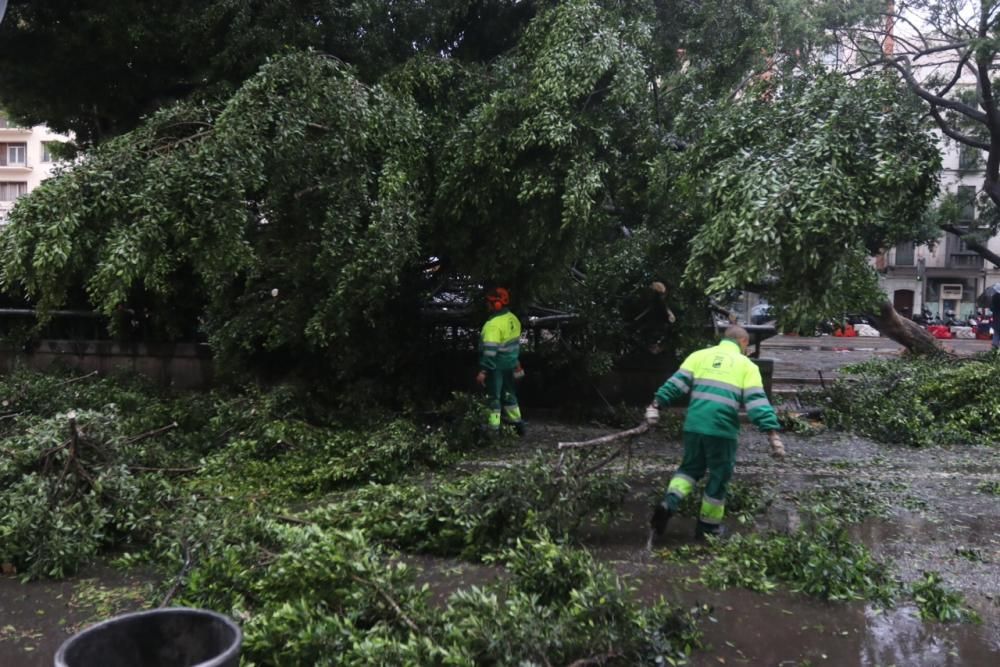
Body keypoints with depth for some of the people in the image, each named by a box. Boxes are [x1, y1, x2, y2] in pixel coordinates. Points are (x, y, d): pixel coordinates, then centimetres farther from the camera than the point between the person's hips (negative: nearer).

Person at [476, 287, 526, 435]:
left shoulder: (494, 324, -23)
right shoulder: (513, 319, 5)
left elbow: (490, 350, -26)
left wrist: (483, 370, -25)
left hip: (496, 367, -8)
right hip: (510, 365, 8)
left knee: (494, 397, 1)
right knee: (508, 394, 20)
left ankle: (494, 429, 5)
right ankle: (517, 424, 27)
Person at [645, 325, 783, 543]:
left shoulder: (699, 355, 14)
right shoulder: (747, 365, 7)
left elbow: (676, 383, 4)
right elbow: (757, 402, -3)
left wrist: (655, 406, 3)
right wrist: (773, 435, -6)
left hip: (693, 425, 3)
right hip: (722, 429, -3)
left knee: (690, 467, 22)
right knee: (719, 476, 14)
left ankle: (669, 504, -1)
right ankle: (708, 526, 24)